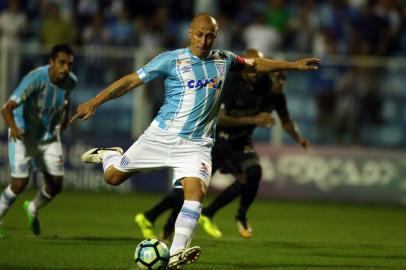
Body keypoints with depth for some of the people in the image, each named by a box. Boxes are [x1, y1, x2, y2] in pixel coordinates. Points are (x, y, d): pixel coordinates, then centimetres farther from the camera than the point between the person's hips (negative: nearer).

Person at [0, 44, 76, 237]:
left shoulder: (70, 81, -11)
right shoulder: (35, 79, -30)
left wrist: (65, 116, 23)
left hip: (50, 137, 5)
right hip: (24, 135, -5)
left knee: (55, 185, 2)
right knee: (20, 183, -13)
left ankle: (33, 209, 34)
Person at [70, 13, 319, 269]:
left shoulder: (224, 60, 7)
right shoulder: (171, 59, -7)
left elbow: (254, 64, 26)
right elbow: (132, 80, -8)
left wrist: (293, 65, 26)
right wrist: (95, 102, -15)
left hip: (197, 144, 2)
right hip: (162, 135, -2)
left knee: (196, 193, -22)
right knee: (113, 176, 6)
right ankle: (107, 154, 42)